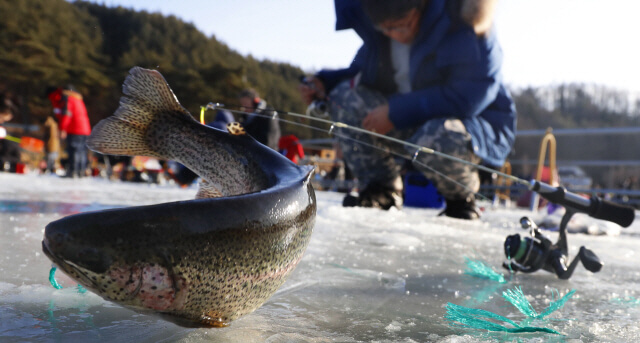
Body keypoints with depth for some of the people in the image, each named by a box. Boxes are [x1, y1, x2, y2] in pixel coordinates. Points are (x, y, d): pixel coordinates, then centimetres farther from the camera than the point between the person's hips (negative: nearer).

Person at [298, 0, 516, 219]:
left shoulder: (461, 21, -24)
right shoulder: (377, 31, -5)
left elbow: (474, 93, -29)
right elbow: (363, 68, 11)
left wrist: (397, 111, -29)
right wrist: (325, 82, -9)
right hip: (415, 124, 6)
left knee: (435, 139, -40)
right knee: (345, 97, -13)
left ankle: (462, 199, -5)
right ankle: (382, 192, -6)